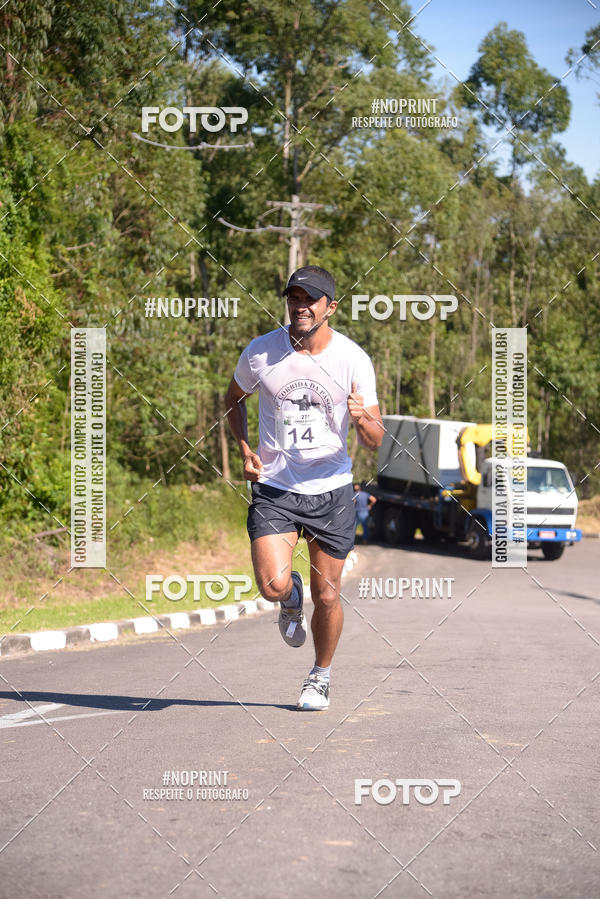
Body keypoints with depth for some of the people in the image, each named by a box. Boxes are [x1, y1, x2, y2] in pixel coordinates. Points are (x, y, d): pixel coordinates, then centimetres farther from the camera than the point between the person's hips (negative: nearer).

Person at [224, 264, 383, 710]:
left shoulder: (353, 359, -6)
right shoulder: (261, 351, -4)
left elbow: (375, 440, -3)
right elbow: (234, 398, 17)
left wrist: (362, 418, -26)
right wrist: (245, 450, 2)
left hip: (331, 489, 0)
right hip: (274, 488, 0)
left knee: (327, 596, 4)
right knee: (273, 585, -18)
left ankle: (321, 677, 31)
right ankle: (292, 597, 21)